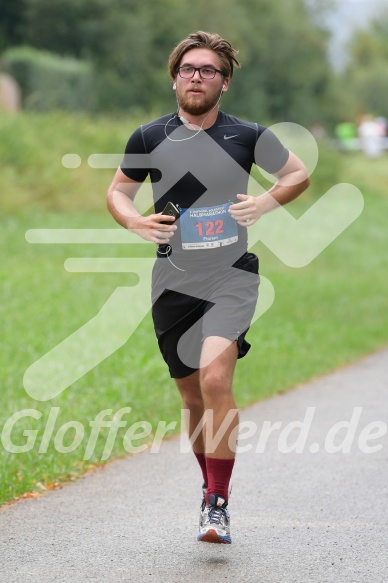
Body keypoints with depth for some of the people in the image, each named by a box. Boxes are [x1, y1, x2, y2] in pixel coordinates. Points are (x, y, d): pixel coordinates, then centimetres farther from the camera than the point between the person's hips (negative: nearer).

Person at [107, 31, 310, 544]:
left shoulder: (249, 136, 2)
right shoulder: (149, 138, 4)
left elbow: (299, 175, 15)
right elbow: (118, 190, 17)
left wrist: (265, 204, -3)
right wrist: (136, 222, -4)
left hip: (231, 276, -2)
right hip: (173, 283, 3)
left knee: (215, 379, -22)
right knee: (194, 398, 10)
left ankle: (218, 505, -16)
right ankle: (211, 488, 33)